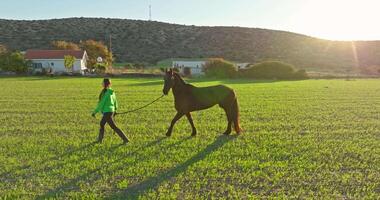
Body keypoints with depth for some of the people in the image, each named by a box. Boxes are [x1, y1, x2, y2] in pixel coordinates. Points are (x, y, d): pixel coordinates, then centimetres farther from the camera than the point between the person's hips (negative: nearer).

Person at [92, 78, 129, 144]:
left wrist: (95, 112, -8)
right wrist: (115, 109, 30)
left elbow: (101, 104, -16)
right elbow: (115, 101, 16)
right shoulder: (112, 92, 5)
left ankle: (125, 139, -2)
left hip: (107, 112, -9)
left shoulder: (105, 93, -19)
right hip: (111, 110, 9)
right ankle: (100, 139, 32)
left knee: (114, 127, -3)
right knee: (102, 123, 22)